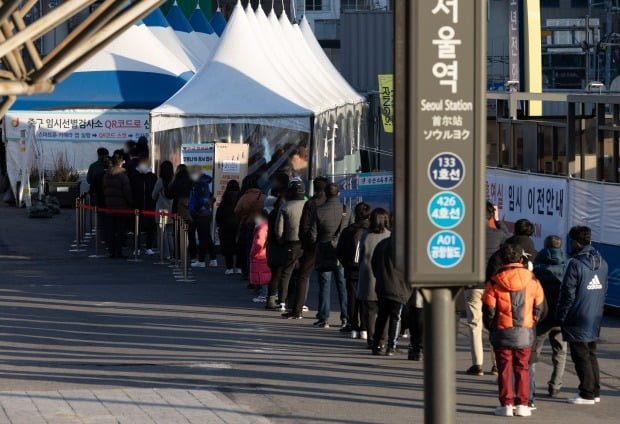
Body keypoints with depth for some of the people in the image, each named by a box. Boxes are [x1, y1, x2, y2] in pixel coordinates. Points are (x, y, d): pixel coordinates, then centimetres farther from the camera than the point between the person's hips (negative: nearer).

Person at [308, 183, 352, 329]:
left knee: (324, 286, 3)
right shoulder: (346, 210, -4)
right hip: (342, 254, 2)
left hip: (324, 255, -2)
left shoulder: (319, 211, -9)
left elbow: (312, 236, -6)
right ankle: (345, 317, 7)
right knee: (343, 285, 9)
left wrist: (317, 242, 15)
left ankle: (324, 319, 1)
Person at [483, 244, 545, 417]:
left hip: (502, 332, -2)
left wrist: (491, 327, 11)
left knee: (504, 369, 5)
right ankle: (522, 405, 7)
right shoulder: (532, 280, -2)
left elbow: (488, 310, -6)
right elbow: (539, 307, 5)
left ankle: (506, 405, 3)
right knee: (522, 368, 9)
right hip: (525, 333, 2)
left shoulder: (495, 282, -8)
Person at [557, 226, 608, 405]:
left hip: (578, 320, -7)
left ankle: (587, 394, 0)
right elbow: (604, 291, 14)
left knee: (581, 357, -1)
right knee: (591, 355, 16)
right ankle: (595, 391, 18)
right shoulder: (602, 263, 8)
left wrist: (561, 316, -7)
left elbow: (568, 294, -15)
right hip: (595, 319, 7)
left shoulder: (575, 263, -15)